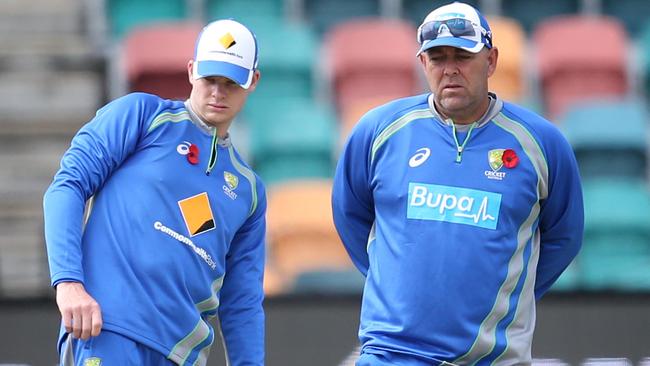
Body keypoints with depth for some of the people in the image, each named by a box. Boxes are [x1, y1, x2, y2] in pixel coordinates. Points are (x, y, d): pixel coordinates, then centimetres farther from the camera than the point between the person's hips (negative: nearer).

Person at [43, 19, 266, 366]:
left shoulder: (248, 189, 23)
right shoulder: (142, 114, 9)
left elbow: (242, 304, 22)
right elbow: (68, 185, 0)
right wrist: (67, 280, -14)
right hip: (109, 332, -6)